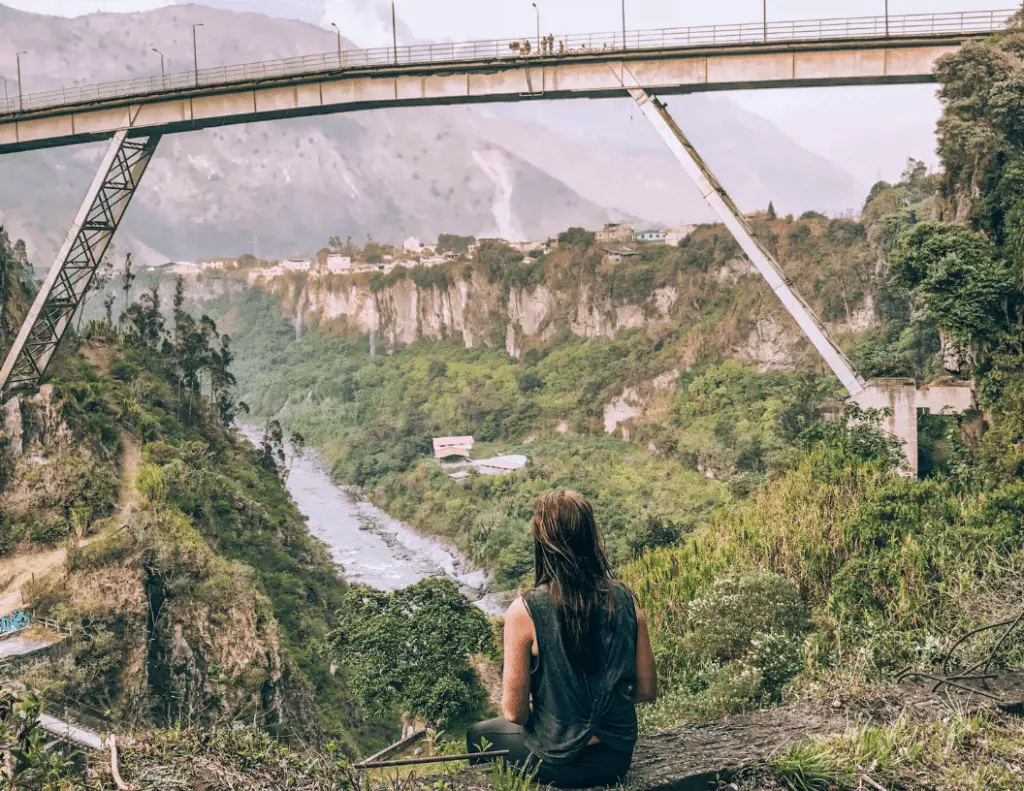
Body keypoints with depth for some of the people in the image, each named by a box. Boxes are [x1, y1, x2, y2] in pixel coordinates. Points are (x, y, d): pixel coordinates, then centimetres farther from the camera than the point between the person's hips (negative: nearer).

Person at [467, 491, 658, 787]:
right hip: (618, 758, 4)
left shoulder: (524, 611, -21)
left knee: (477, 737, 27)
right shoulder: (626, 601, -10)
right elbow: (647, 691, -2)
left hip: (559, 763, -4)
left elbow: (514, 712, -16)